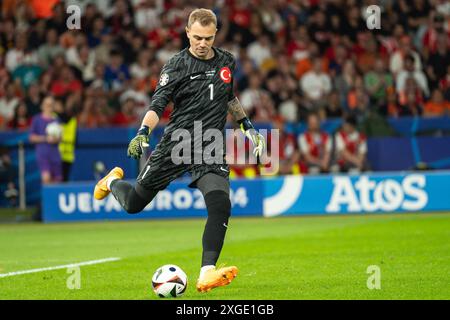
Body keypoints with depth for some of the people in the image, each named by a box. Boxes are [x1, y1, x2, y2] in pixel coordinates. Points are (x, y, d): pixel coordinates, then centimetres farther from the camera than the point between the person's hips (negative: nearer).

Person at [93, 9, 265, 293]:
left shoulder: (227, 62, 8)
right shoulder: (177, 65, -7)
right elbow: (158, 105, -14)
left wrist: (247, 126, 25)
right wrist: (143, 133, -30)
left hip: (210, 148, 2)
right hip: (176, 142, -2)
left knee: (221, 205, -23)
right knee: (133, 203, 8)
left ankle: (207, 274, -25)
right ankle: (113, 181, 46)